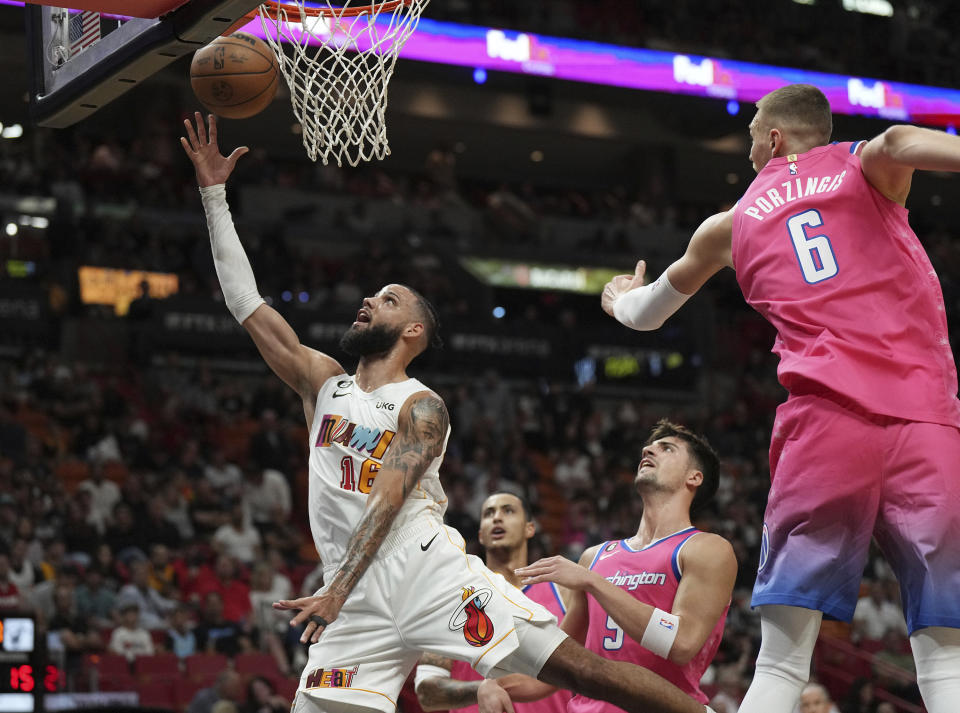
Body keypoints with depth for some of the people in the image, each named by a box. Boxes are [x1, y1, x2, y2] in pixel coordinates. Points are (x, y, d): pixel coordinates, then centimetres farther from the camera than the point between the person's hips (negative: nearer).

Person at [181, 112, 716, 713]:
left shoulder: (422, 408, 3)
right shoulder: (323, 383, 20)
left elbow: (388, 498, -11)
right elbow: (247, 302, 16)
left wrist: (336, 591, -25)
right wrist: (214, 193, 12)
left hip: (428, 570, -5)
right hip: (358, 598, 5)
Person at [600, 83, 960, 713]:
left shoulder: (732, 224, 25)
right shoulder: (866, 165, 18)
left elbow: (646, 312, 41)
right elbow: (901, 141, -8)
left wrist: (624, 300, 64)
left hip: (824, 420, 1)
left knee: (781, 662, 1)